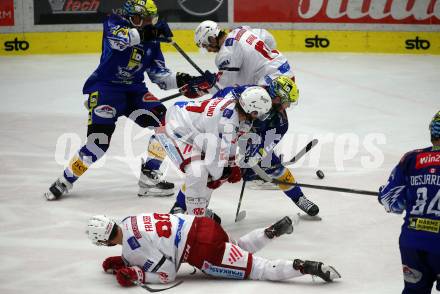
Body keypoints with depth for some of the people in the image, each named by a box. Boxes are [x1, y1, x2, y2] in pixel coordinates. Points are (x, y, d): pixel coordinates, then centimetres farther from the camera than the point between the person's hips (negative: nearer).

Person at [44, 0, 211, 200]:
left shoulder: (151, 40, 8)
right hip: (105, 88, -6)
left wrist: (178, 80, -9)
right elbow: (118, 38, -32)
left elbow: (159, 75, 9)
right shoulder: (114, 23, -7)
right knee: (99, 141, -17)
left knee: (161, 120, -15)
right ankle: (65, 180, 2)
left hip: (134, 90, 6)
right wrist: (145, 33, -40)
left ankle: (149, 176, -11)